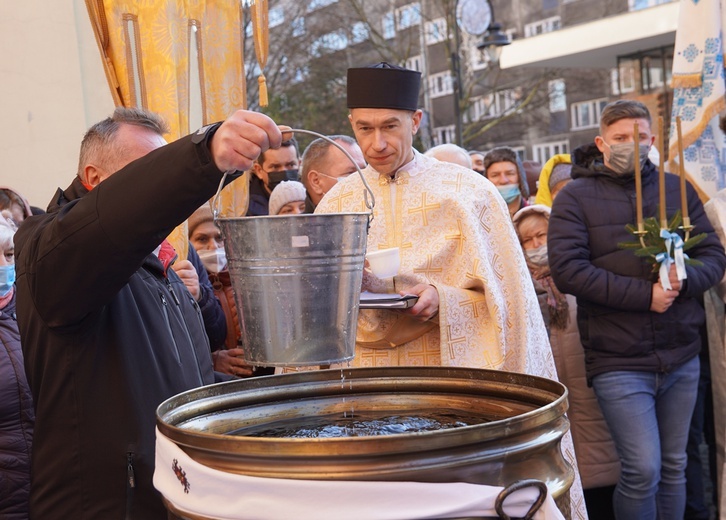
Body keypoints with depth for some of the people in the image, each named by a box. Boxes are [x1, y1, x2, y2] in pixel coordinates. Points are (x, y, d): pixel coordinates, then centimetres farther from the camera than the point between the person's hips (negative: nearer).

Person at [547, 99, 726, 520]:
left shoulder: (678, 189, 10)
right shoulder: (576, 197, -1)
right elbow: (567, 271, -13)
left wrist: (684, 280, -15)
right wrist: (644, 294, -18)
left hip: (682, 357, 4)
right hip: (619, 362, -4)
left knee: (674, 467, 13)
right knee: (643, 469, -9)